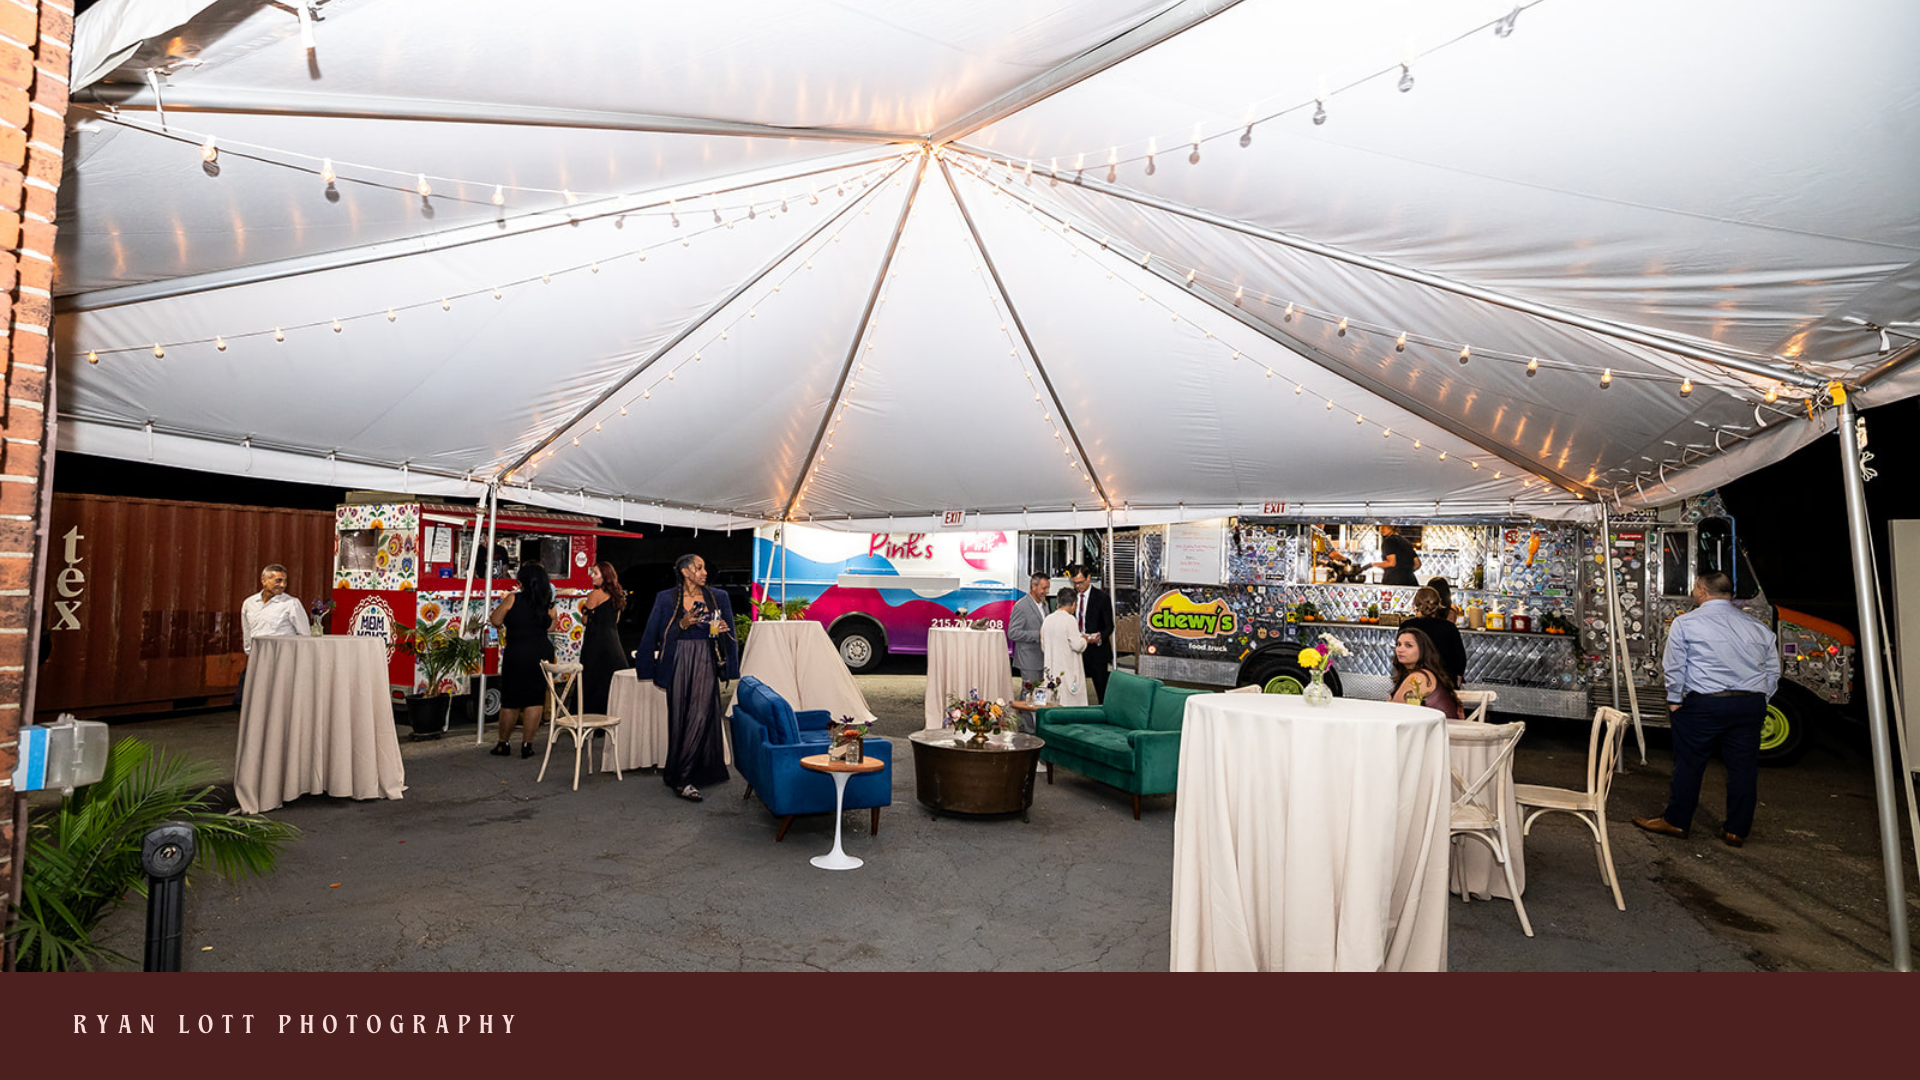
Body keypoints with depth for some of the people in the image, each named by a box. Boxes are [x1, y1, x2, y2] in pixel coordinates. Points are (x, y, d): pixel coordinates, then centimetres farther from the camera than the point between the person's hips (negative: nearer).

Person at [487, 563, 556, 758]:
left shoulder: (513, 599, -9)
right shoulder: (547, 603, 0)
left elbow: (495, 620, -1)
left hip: (517, 654, -2)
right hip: (542, 651, 3)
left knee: (510, 701, 9)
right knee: (535, 699, 7)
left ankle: (503, 744, 21)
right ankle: (527, 745, 10)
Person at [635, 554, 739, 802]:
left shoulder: (717, 598, 10)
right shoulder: (666, 599, 3)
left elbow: (729, 632, 16)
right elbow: (655, 634, 1)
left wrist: (723, 630, -6)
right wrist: (682, 625, -12)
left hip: (706, 665, 2)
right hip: (679, 664, -2)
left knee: (700, 718, -7)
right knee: (680, 719, 0)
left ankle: (679, 776, 6)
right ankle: (681, 779, 9)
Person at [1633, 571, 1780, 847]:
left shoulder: (1685, 623, -3)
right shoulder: (1759, 627, 13)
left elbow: (1674, 667, -4)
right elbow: (1773, 672, 17)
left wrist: (1674, 700, 6)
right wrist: (1758, 705, 22)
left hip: (1704, 704, -5)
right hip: (1751, 705, 5)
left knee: (1689, 763, 3)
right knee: (1743, 767, 10)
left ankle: (1676, 821, 12)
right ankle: (1737, 830, 16)